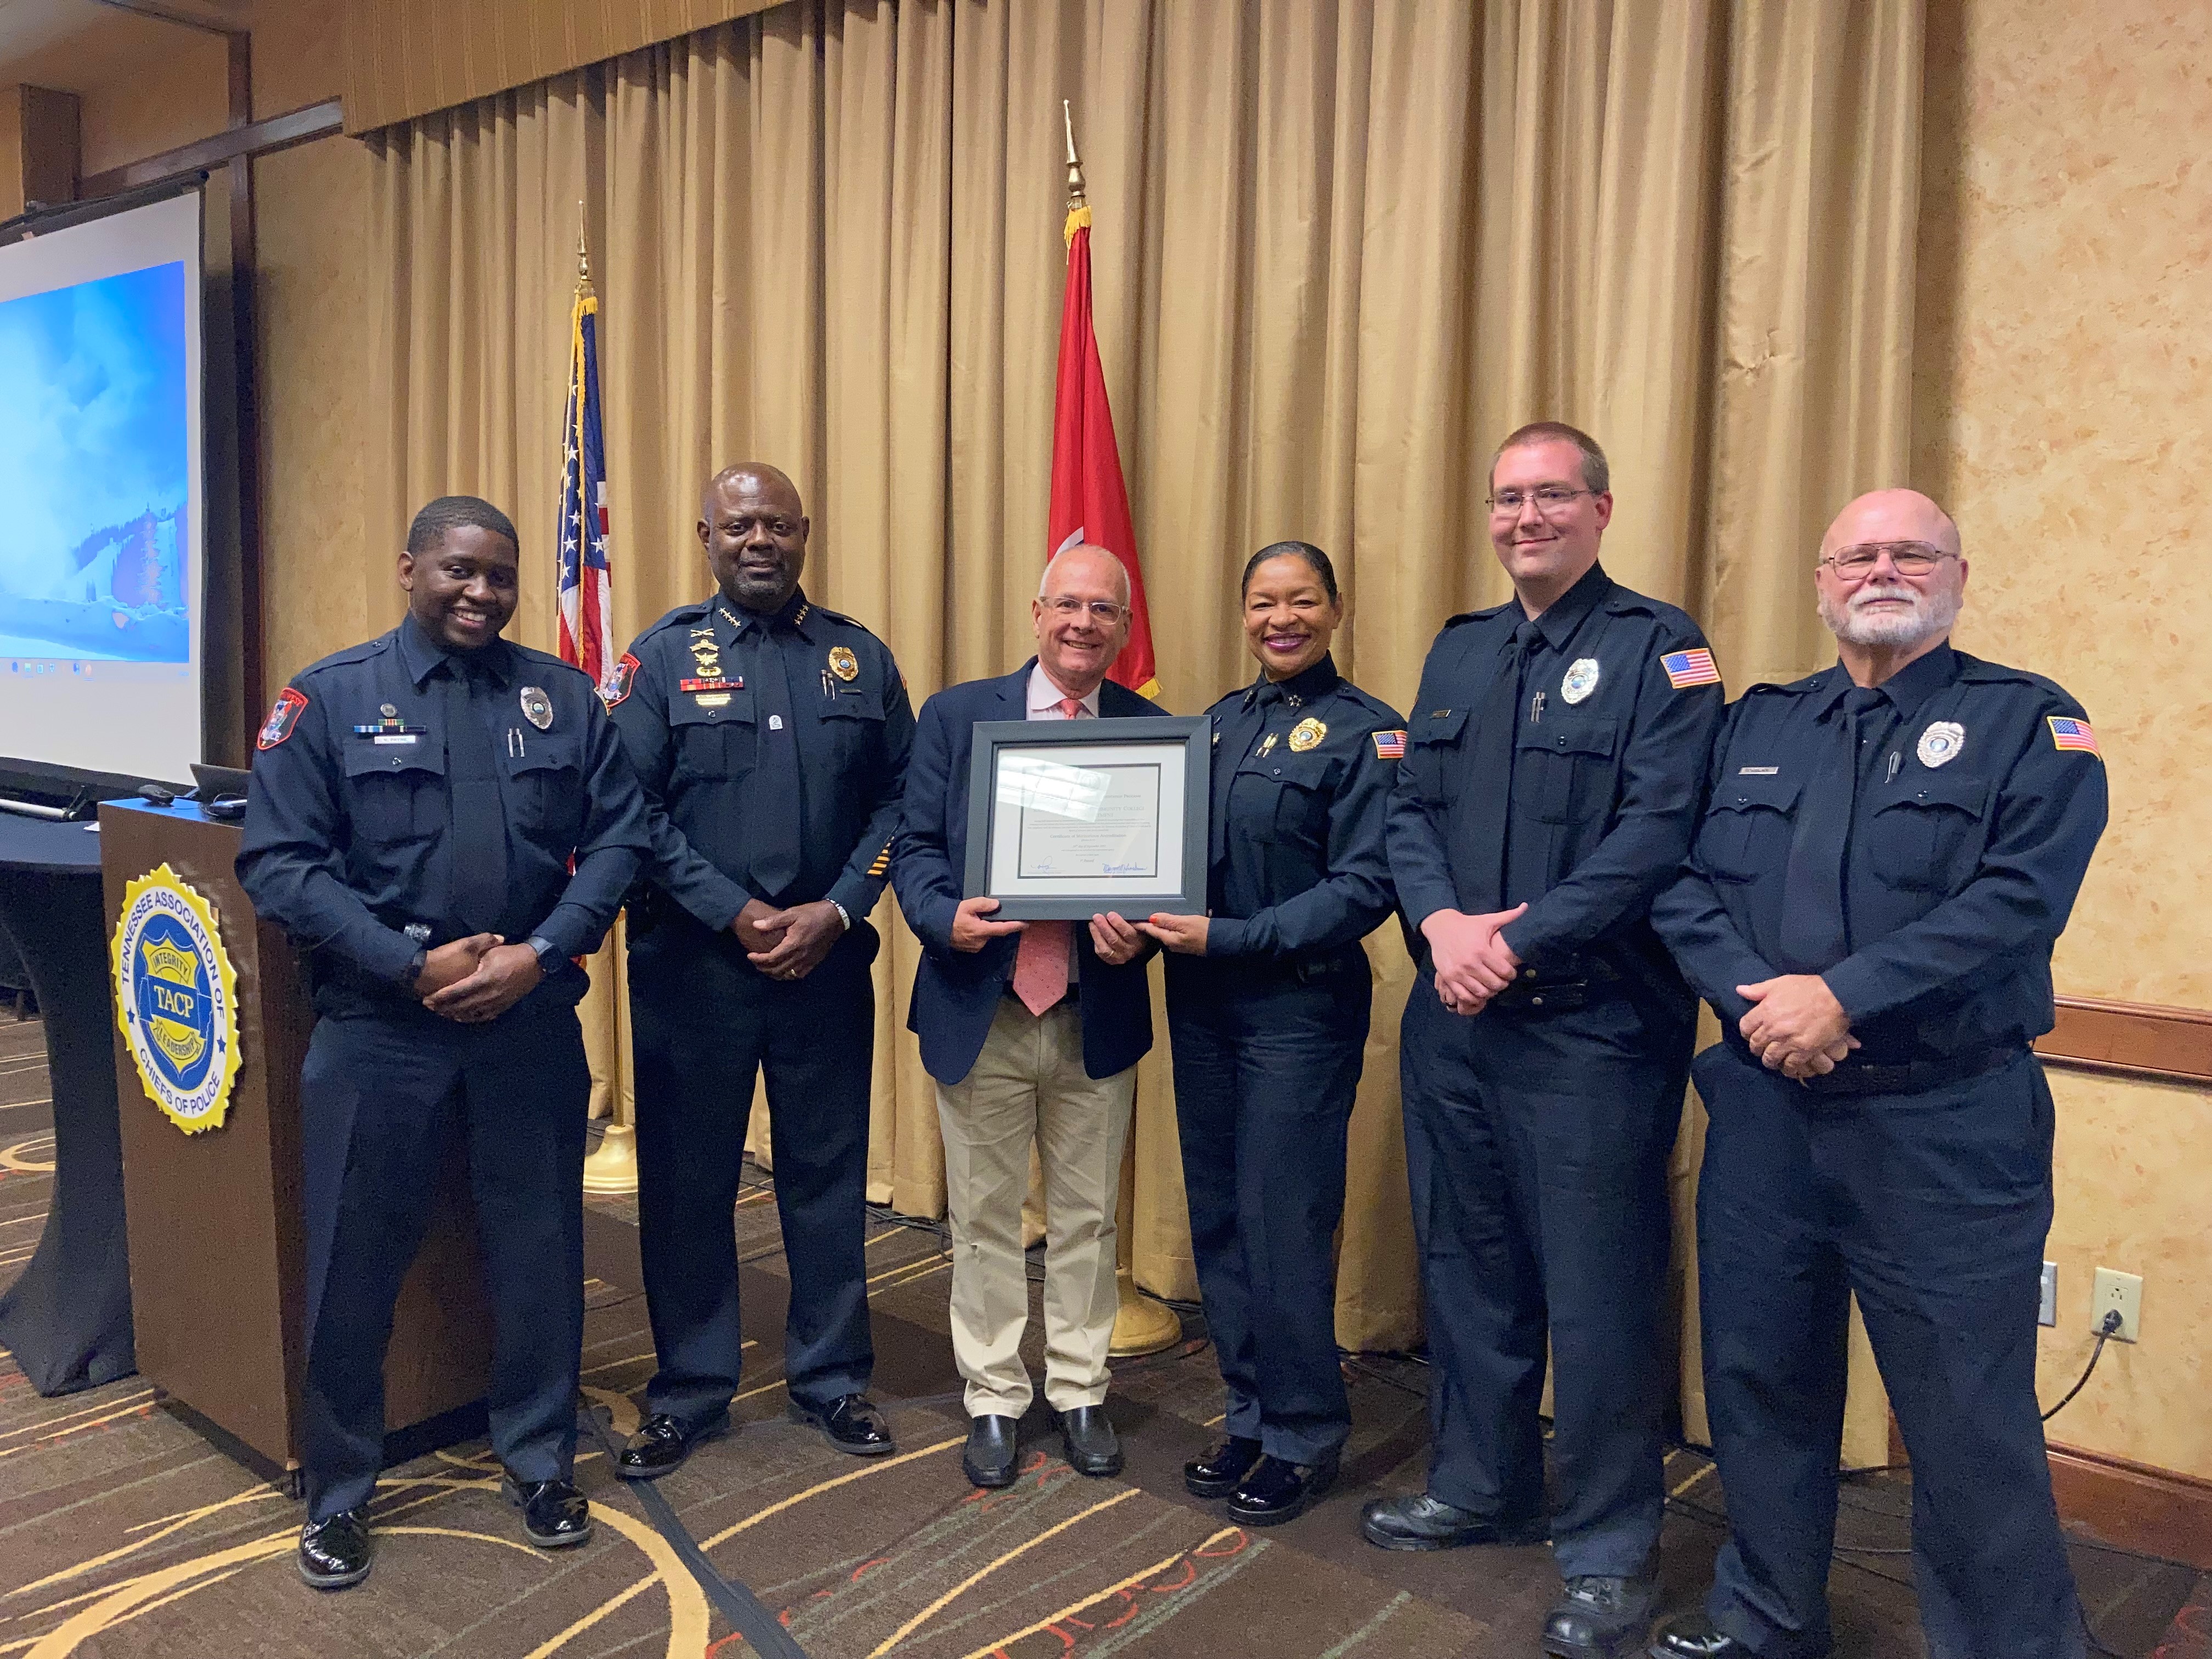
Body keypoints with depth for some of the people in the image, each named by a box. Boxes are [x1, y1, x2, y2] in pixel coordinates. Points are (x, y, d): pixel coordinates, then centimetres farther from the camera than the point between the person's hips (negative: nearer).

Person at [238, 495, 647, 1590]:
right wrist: (414, 966, -14)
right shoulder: (327, 698, -1)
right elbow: (279, 864, -6)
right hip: (378, 1028, -1)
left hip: (531, 1022, 2)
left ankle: (539, 1462, 31)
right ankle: (338, 1492, 29)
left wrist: (539, 954, -11)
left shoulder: (563, 698, 5)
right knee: (353, 1266, 8)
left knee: (540, 1251, 11)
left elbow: (618, 837, 2)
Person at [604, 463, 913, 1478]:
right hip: (693, 964, -1)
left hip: (828, 963, 2)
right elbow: (632, 810, -7)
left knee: (828, 1172, 11)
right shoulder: (664, 658, 0)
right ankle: (689, 1392, 25)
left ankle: (831, 1377, 28)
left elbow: (898, 800, 3)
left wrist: (836, 911, -10)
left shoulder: (861, 660, 6)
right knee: (688, 1180, 8)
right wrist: (737, 915, -13)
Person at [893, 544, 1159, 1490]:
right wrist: (946, 918, -21)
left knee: (1086, 1216, 14)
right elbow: (916, 846, -1)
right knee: (984, 1217, 11)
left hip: (1098, 1014, 1)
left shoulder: (1153, 732, 2)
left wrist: (1138, 932, -18)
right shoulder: (956, 715, 0)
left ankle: (1080, 1394, 31)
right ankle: (994, 1401, 28)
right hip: (980, 1011, 0)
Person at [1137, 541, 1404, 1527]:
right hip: (1203, 1003, 6)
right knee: (1219, 1221, 13)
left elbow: (1366, 888, -15)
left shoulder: (1365, 732, -8)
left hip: (1300, 1010, -6)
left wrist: (1230, 938, -20)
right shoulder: (1219, 722, 12)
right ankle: (1252, 1416, 29)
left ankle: (1304, 1438, 19)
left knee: (1285, 1230, 0)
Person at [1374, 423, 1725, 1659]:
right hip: (1453, 1016, 6)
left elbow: (1658, 835, -15)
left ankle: (1610, 1554, 18)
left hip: (1592, 1027, -6)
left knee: (1598, 1290, 1)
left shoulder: (1660, 650, -5)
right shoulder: (1460, 651, 14)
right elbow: (1411, 811, 9)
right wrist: (1442, 921, -10)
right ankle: (1484, 1489, 35)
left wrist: (1518, 946, -18)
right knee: (1469, 1265, 17)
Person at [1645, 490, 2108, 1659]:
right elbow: (1683, 883, 4)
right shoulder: (1755, 725, 13)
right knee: (1760, 1377, 15)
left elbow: (2019, 898, -13)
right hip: (1763, 1108, 4)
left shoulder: (2028, 724, 1)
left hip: (1946, 1124, -4)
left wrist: (1840, 995, -19)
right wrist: (1754, 998, -13)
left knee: (1970, 1418, 2)